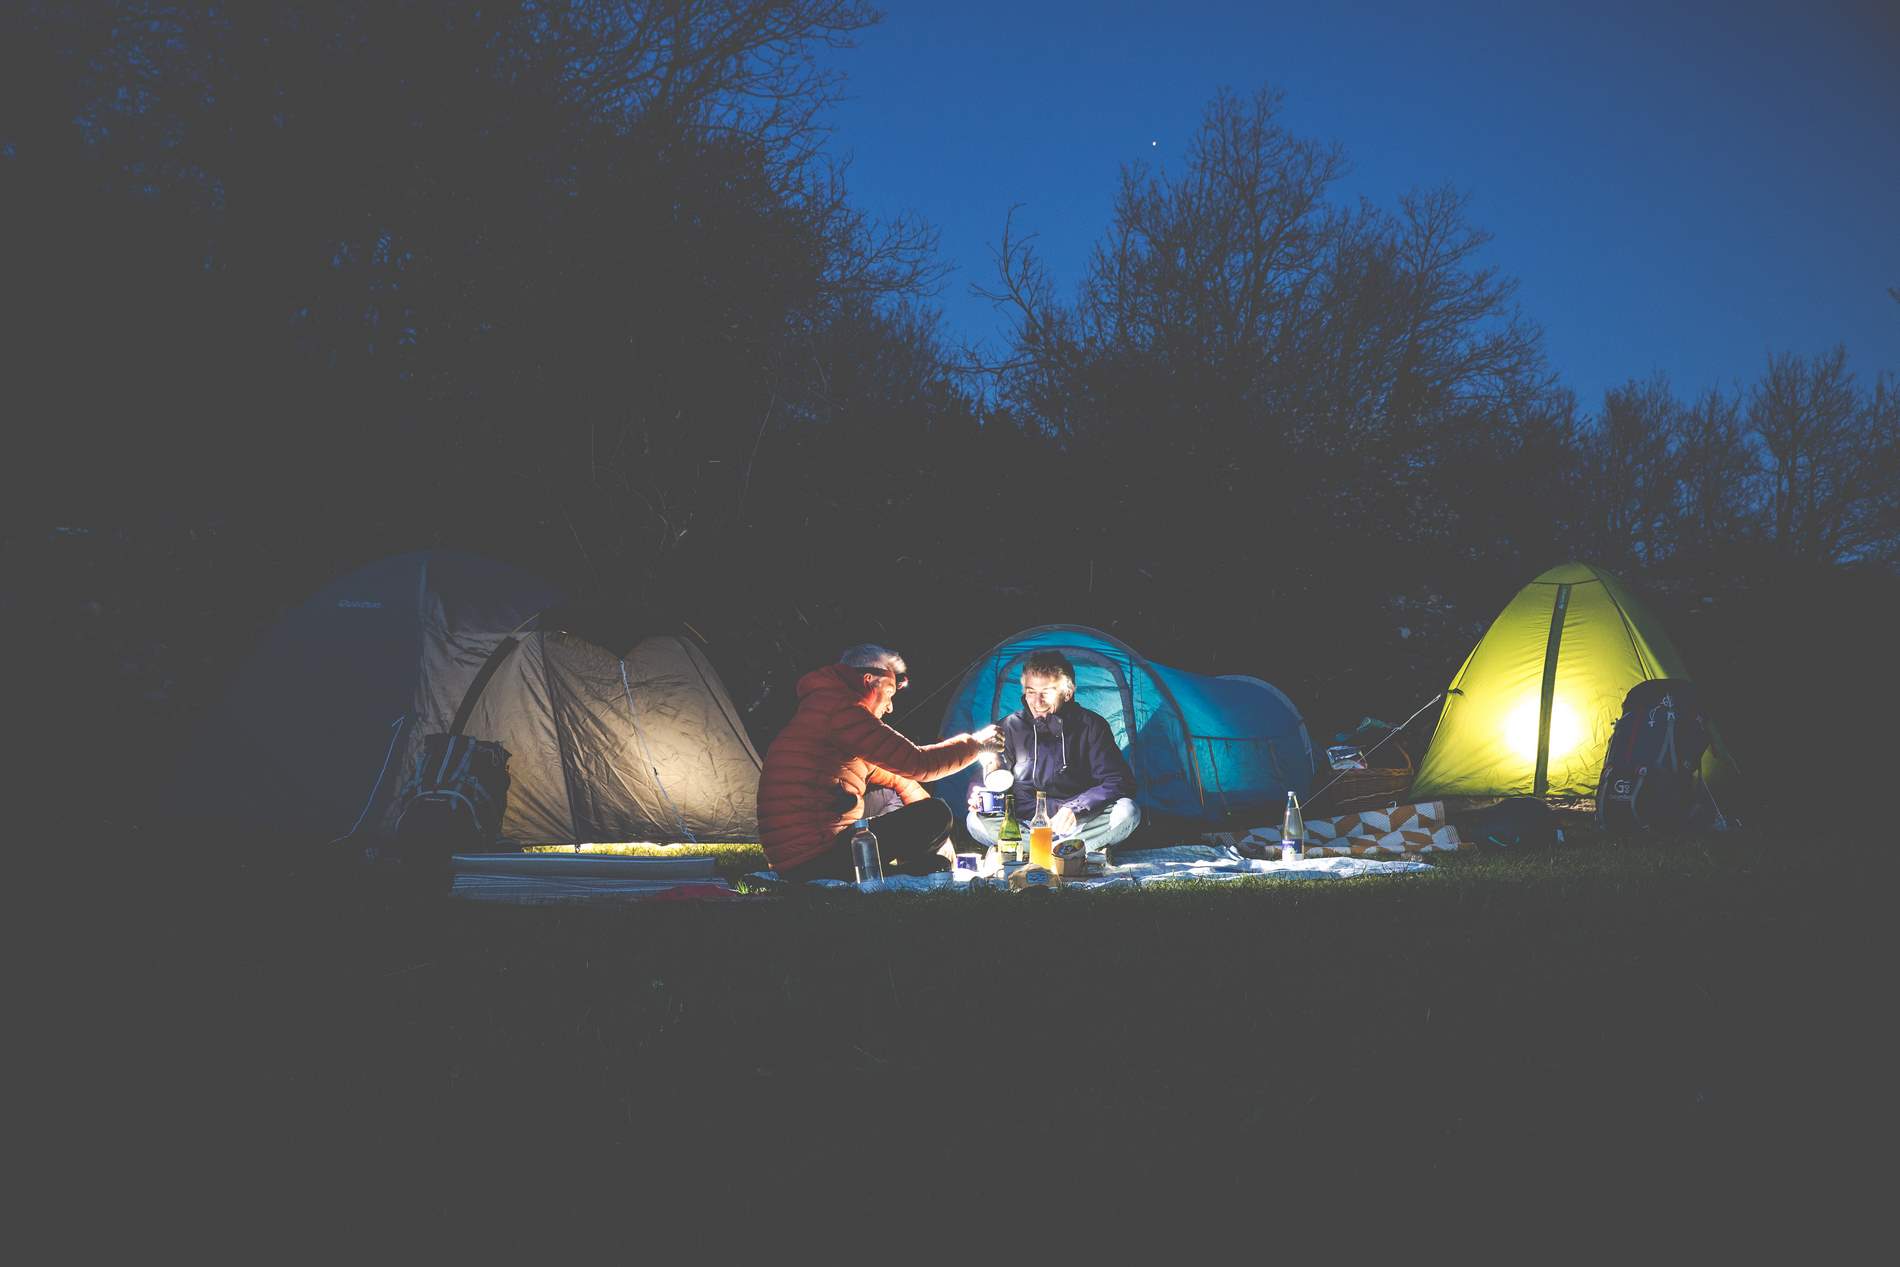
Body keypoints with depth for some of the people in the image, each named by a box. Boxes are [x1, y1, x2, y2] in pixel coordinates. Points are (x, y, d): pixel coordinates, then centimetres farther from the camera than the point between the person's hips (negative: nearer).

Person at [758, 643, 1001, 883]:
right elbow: (916, 764, -13)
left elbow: (895, 779, 27)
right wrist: (975, 744, 1)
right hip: (816, 859, -11)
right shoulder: (838, 709, -11)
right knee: (936, 815, -11)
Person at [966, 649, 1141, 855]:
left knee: (1127, 812, -30)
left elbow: (1120, 782, -6)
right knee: (976, 822, -29)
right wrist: (978, 795, -22)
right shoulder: (1011, 727, 0)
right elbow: (984, 778, 3)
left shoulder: (1090, 725, -3)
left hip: (1078, 825, -1)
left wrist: (1075, 809, -21)